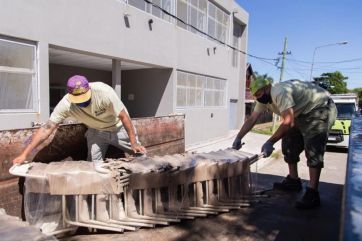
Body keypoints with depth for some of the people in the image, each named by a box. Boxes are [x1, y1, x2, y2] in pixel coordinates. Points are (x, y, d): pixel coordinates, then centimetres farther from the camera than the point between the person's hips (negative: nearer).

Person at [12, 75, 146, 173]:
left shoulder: (104, 92, -35)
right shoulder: (65, 104, -27)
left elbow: (124, 117, -27)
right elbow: (47, 128, -24)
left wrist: (134, 143, -23)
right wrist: (25, 154, -28)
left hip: (119, 128, -2)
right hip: (96, 131, 2)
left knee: (140, 154, 1)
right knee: (96, 166, -3)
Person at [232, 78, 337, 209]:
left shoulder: (280, 93, -32)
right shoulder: (263, 99, -1)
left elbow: (288, 122, -38)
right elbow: (251, 119, 0)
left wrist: (270, 142, -38)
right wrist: (238, 138, -4)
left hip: (320, 108, -10)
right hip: (302, 114, 10)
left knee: (313, 149, -18)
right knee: (289, 144, 8)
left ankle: (312, 194, -17)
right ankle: (293, 180, 20)